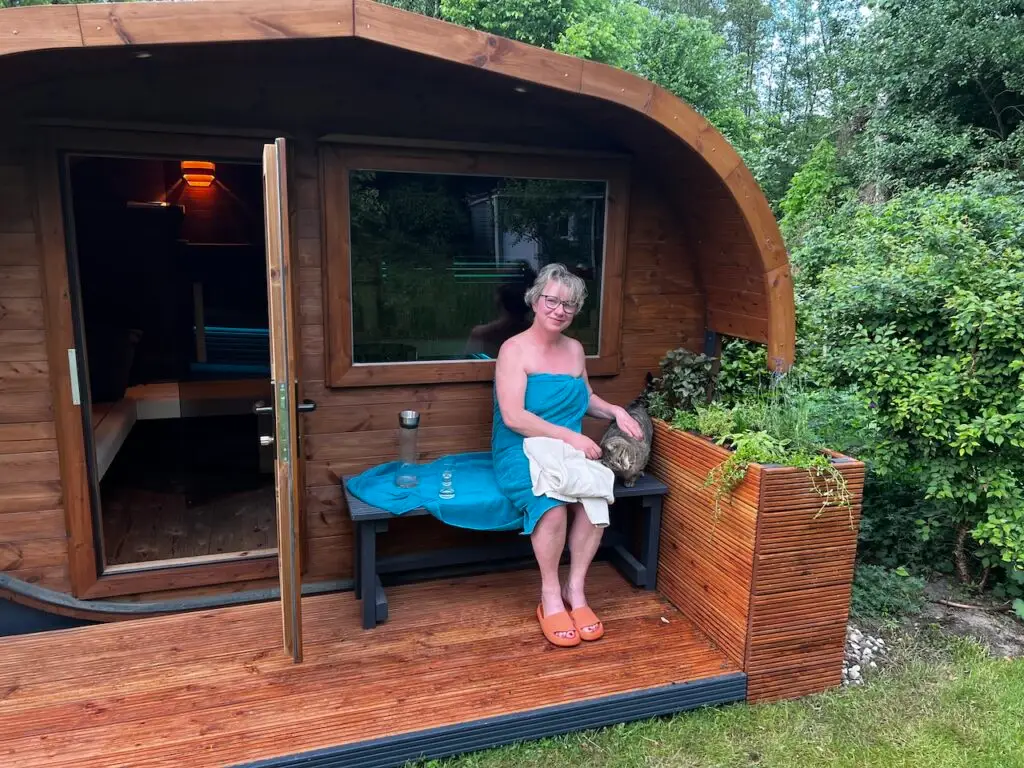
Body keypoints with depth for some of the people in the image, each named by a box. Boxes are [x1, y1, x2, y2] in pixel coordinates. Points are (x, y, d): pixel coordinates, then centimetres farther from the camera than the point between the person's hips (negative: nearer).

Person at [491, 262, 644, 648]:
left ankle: (576, 589, -11)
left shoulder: (575, 349, 12)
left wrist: (616, 411, 6)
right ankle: (550, 594, -11)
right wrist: (571, 436, -21)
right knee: (552, 503, -34)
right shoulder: (515, 349, -7)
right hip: (522, 452, -5)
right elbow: (513, 417, -17)